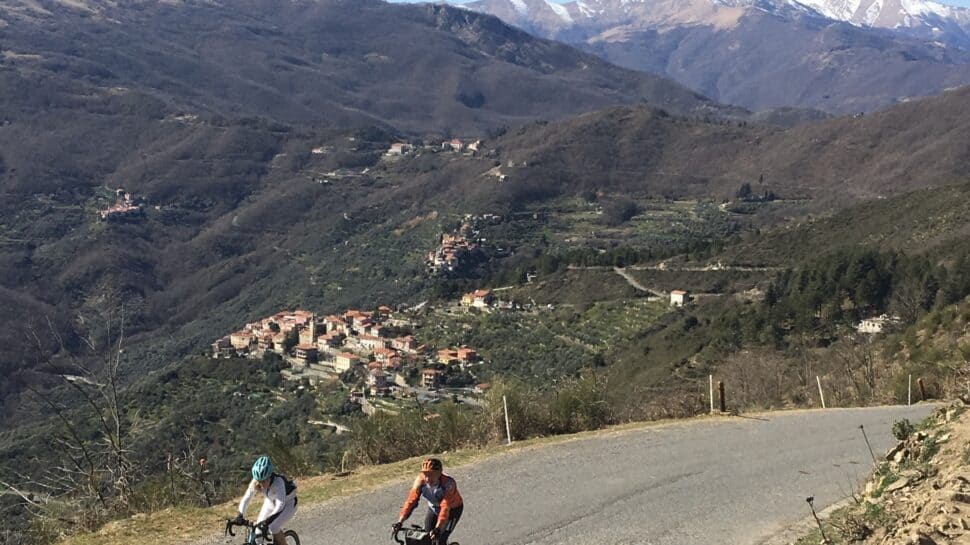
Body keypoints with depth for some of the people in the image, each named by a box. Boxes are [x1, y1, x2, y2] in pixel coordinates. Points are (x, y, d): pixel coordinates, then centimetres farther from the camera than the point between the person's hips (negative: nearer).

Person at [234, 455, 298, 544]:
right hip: (271, 502, 5)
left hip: (288, 503, -5)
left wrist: (269, 519, -55)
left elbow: (280, 504, -44)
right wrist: (240, 515, -42)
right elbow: (246, 499, -27)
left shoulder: (278, 482, -38)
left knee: (274, 528, -24)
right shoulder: (255, 483, -24)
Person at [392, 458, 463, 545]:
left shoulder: (448, 483, -37)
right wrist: (400, 522, -42)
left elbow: (445, 507, -45)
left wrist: (438, 529, -58)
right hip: (433, 509, 4)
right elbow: (411, 500, -31)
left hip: (453, 509, -4)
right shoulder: (420, 480, -27)